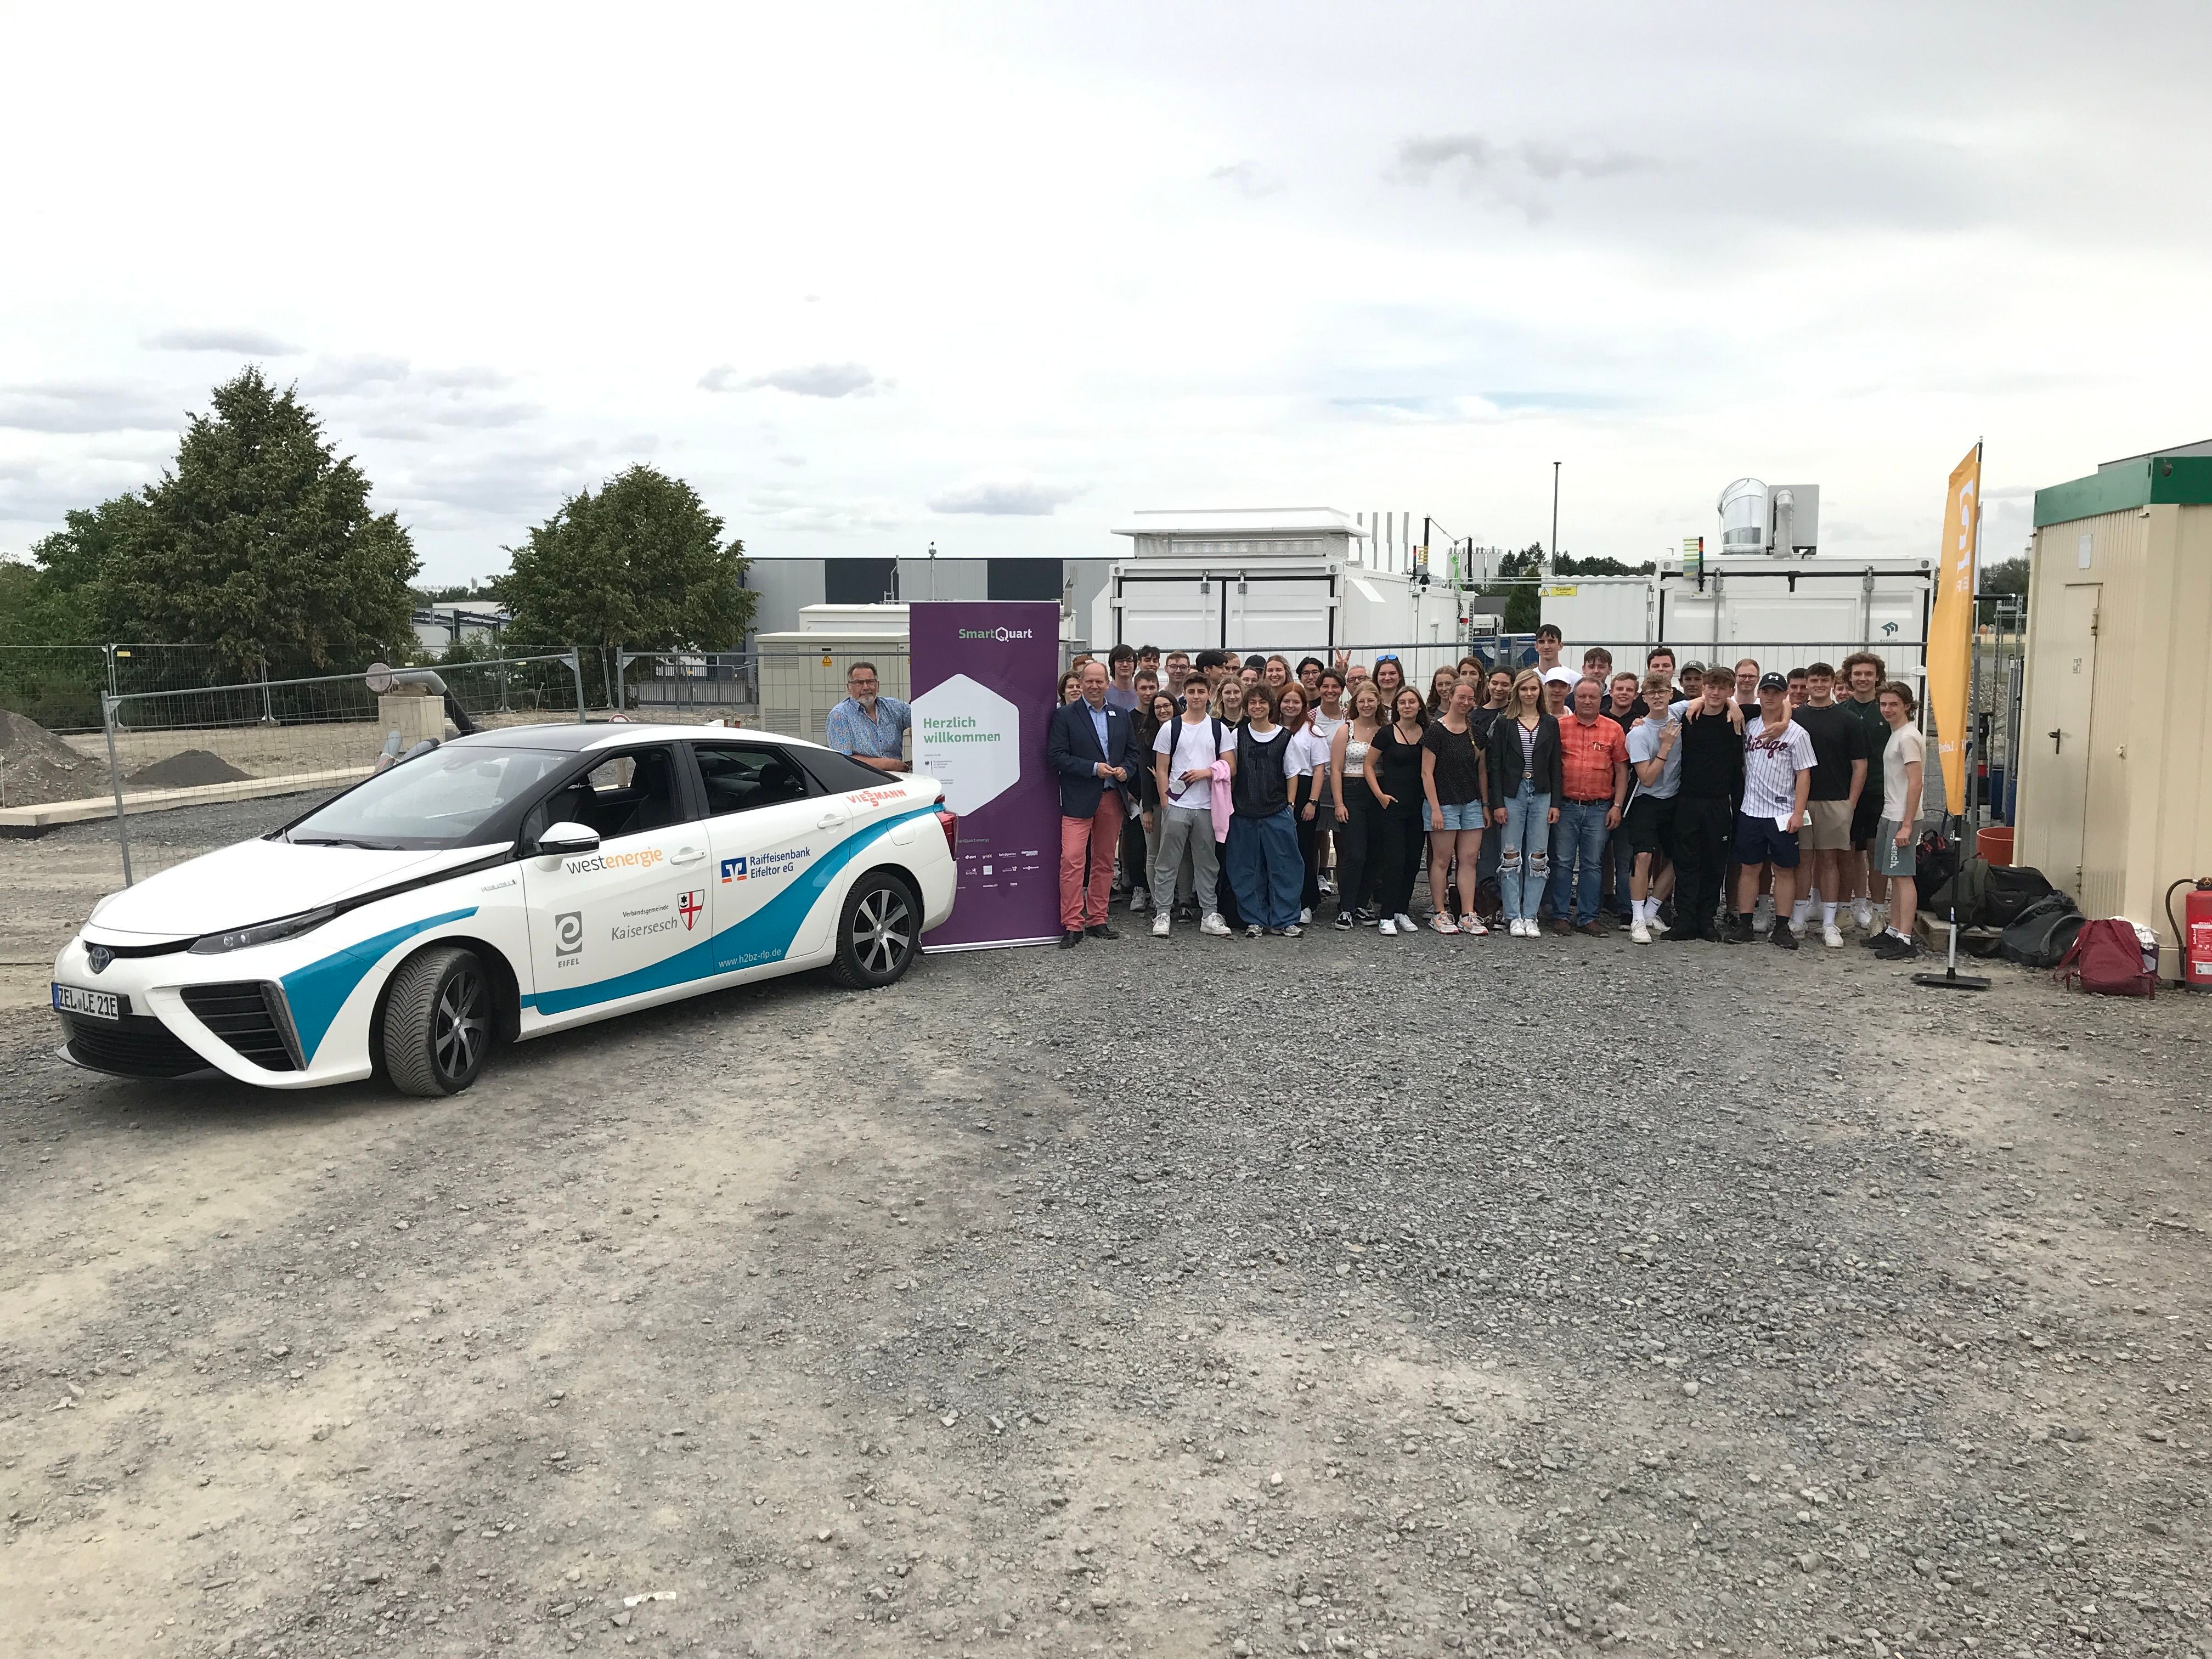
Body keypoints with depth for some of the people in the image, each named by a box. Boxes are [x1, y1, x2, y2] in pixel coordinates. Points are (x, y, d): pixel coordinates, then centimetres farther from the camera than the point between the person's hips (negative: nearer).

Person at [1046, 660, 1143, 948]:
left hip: (1113, 798, 5)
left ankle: (1096, 920, 19)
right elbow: (1056, 755, -9)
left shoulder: (1122, 716, 13)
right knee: (1072, 859, -12)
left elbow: (1133, 752, 16)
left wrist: (1126, 770, -6)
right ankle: (1072, 925, -8)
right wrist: (1094, 768, -16)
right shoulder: (1064, 716, -2)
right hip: (1079, 799, -5)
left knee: (1104, 861, 10)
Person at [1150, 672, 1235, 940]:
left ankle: (1209, 915, 13)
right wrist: (1165, 802, -4)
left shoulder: (1219, 729, 7)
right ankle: (1162, 914, 5)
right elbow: (1161, 770, 3)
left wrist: (1206, 772, -11)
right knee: (1168, 862, 0)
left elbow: (1231, 767, 4)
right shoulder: (1170, 728, 4)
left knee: (1207, 863, 7)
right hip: (1176, 806, -1)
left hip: (1207, 806, 2)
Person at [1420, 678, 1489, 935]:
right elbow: (1427, 773, -9)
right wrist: (1435, 808, -14)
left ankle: (1468, 915, 6)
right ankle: (1439, 914, 8)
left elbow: (1481, 770, 16)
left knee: (1469, 860, 3)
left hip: (1471, 803, 5)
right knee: (1442, 860, 0)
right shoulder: (1436, 730, -7)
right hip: (1443, 803, -5)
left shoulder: (1475, 730, 10)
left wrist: (1485, 804, 12)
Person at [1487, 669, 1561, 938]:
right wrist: (1497, 803, -7)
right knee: (1511, 856, -1)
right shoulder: (1503, 724, 3)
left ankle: (1530, 917, 6)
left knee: (1538, 858, 1)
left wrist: (1556, 803, 2)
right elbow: (1495, 765, 0)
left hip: (1541, 795, 2)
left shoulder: (1551, 724, 9)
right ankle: (1513, 917, 4)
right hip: (1512, 794, -2)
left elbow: (1555, 766, 9)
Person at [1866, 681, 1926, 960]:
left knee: (1903, 876, -10)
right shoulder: (1895, 736, 16)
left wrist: (1906, 825, -22)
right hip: (1889, 816, 10)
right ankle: (1893, 931, 20)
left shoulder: (1908, 738, -14)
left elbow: (1915, 784, -19)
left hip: (1902, 818, -10)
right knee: (1893, 875, 13)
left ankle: (1905, 939, -10)